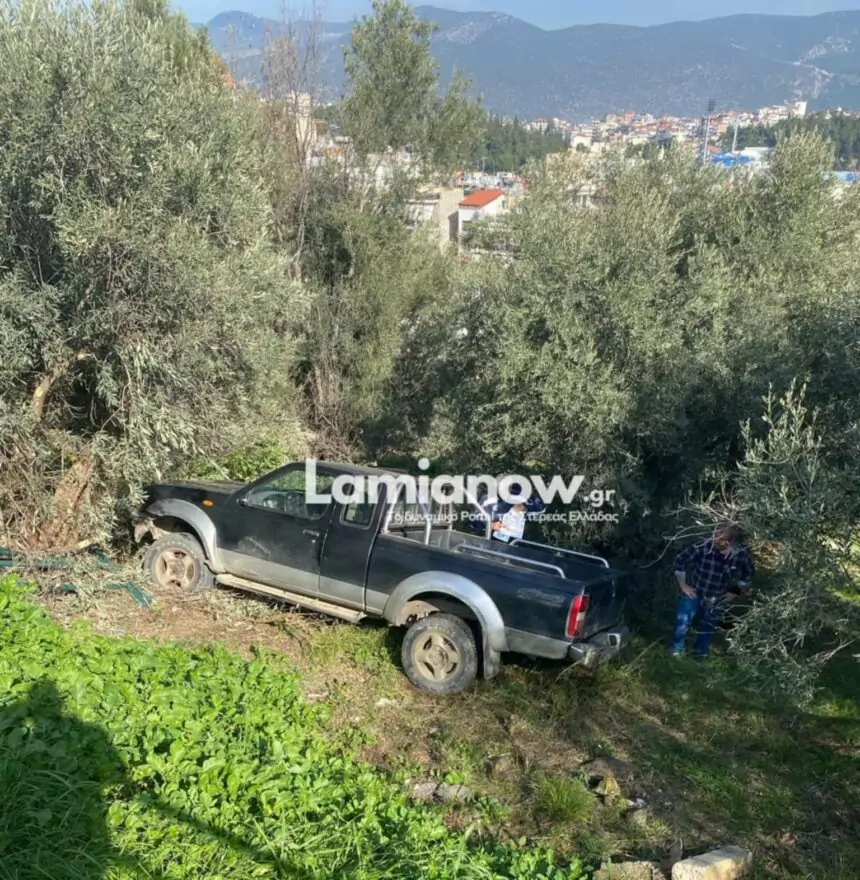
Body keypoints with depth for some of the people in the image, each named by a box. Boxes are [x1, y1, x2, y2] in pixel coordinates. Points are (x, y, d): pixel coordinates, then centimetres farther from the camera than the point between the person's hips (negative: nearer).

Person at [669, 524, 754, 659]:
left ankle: (700, 654, 47)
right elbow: (680, 561, -14)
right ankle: (676, 650, 38)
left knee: (708, 628, 21)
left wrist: (736, 592, 4)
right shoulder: (702, 548, -30)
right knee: (682, 624, 9)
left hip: (716, 600, 2)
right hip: (693, 593, -2)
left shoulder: (741, 556, -23)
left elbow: (748, 574, 1)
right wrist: (683, 584, -8)